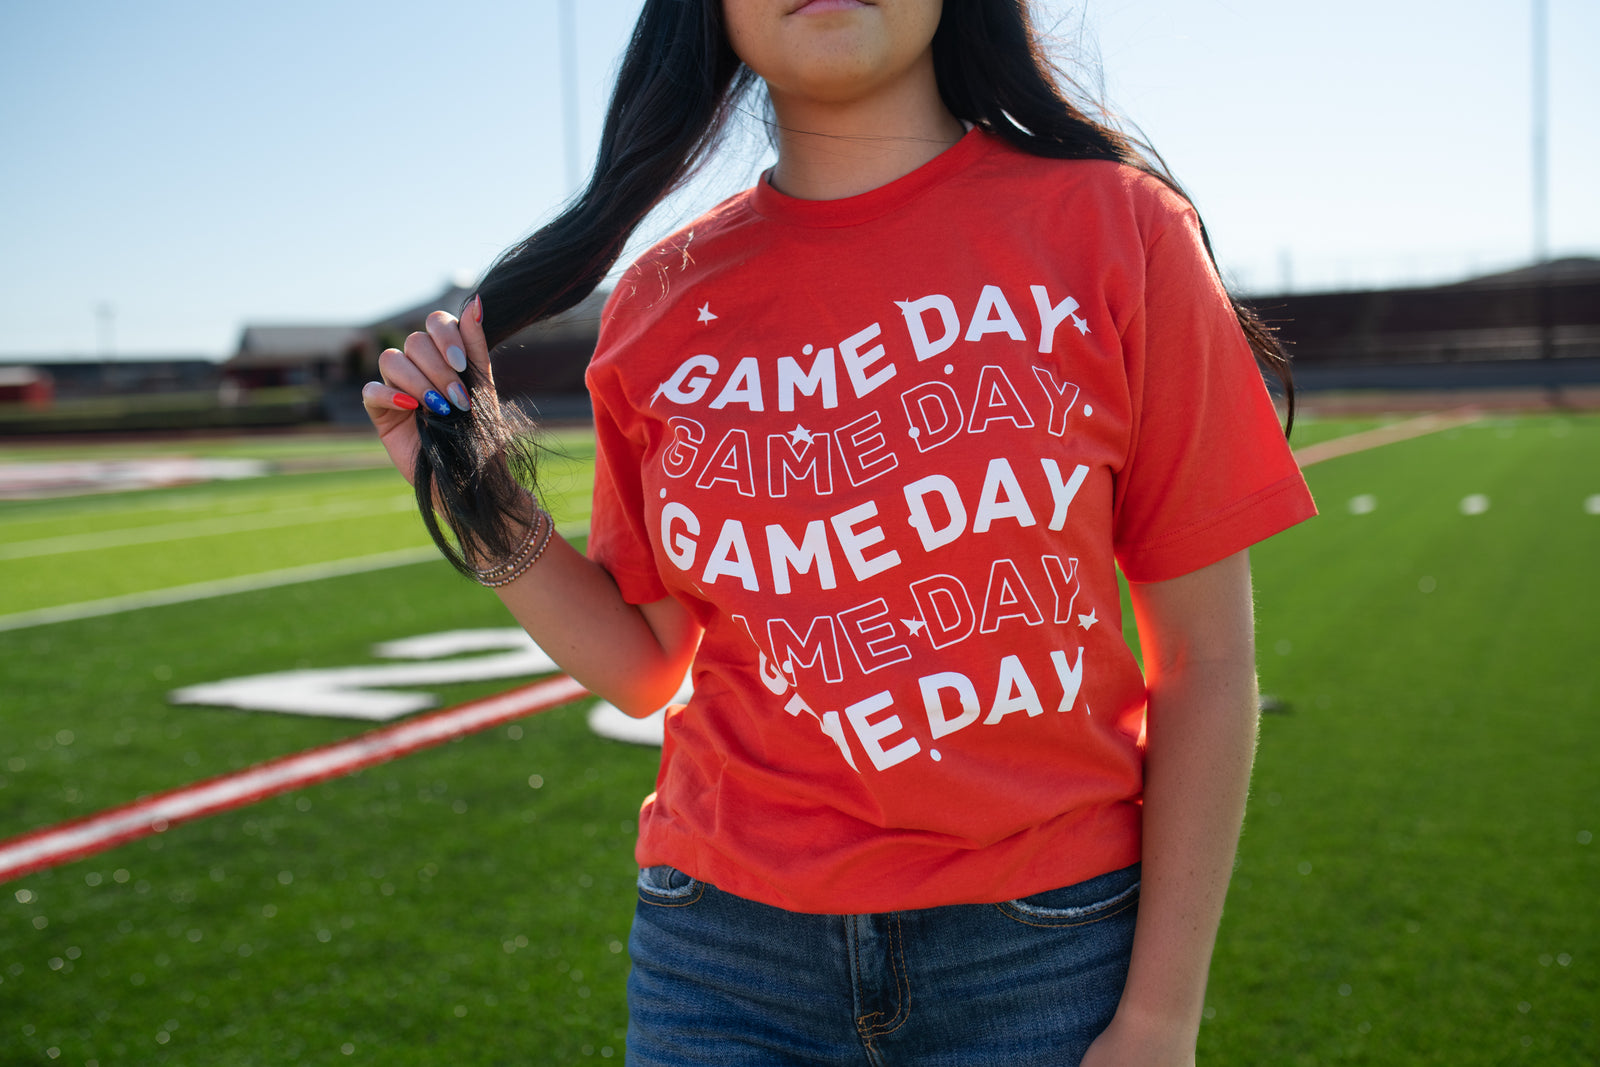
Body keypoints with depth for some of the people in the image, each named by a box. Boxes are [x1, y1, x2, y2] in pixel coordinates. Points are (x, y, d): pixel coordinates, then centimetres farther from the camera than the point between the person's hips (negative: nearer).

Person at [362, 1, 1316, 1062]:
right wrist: (477, 495, -5)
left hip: (1043, 955, -1)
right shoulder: (664, 302, 1)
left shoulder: (1112, 226, -7)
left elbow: (1206, 663, -6)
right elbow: (647, 670, 7)